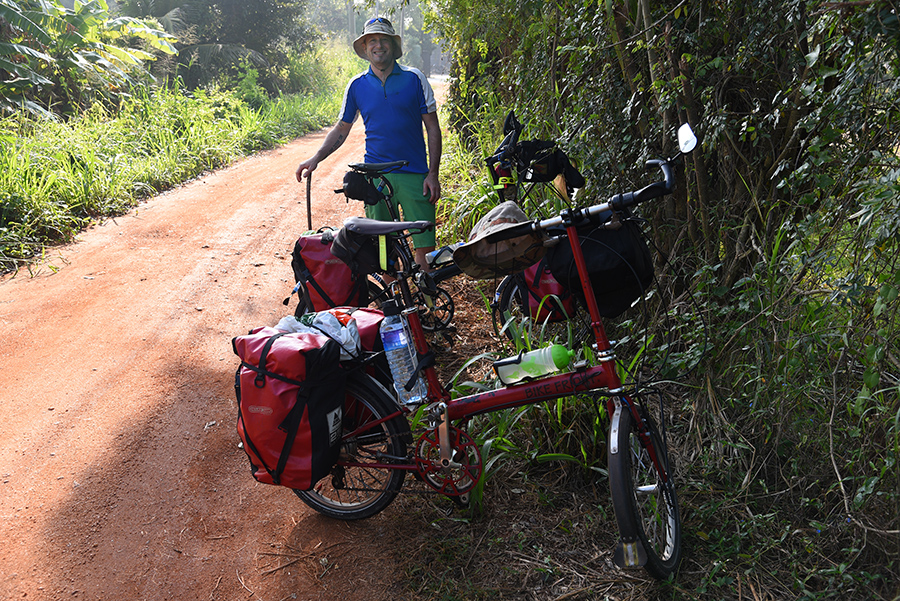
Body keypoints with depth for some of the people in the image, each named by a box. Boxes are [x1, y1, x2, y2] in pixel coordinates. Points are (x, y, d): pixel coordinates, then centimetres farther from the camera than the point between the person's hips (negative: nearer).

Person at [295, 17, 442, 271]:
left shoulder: (414, 78, 2)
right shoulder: (357, 85, 7)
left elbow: (432, 127, 2)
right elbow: (341, 128, 15)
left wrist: (433, 174, -5)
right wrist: (316, 158, 1)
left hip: (414, 174, -2)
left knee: (425, 245, -5)